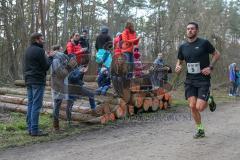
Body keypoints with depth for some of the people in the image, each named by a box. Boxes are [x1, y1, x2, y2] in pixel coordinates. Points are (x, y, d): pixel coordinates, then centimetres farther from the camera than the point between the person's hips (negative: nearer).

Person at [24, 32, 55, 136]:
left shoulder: (28, 50, 16)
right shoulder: (39, 50, -12)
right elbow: (46, 66, -12)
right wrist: (50, 57, 4)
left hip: (29, 81, 9)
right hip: (38, 81, -9)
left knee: (30, 104, 10)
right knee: (36, 105, -7)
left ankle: (30, 128, 14)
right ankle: (34, 130, -5)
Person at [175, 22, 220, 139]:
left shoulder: (204, 43, -6)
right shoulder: (183, 47, 5)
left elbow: (217, 54, 4)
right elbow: (179, 61, 18)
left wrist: (210, 67, -10)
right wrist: (178, 67, -5)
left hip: (203, 79, -4)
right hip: (190, 80, 4)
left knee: (199, 107, -12)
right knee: (192, 106, -1)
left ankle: (209, 100, 24)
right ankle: (200, 130, 19)